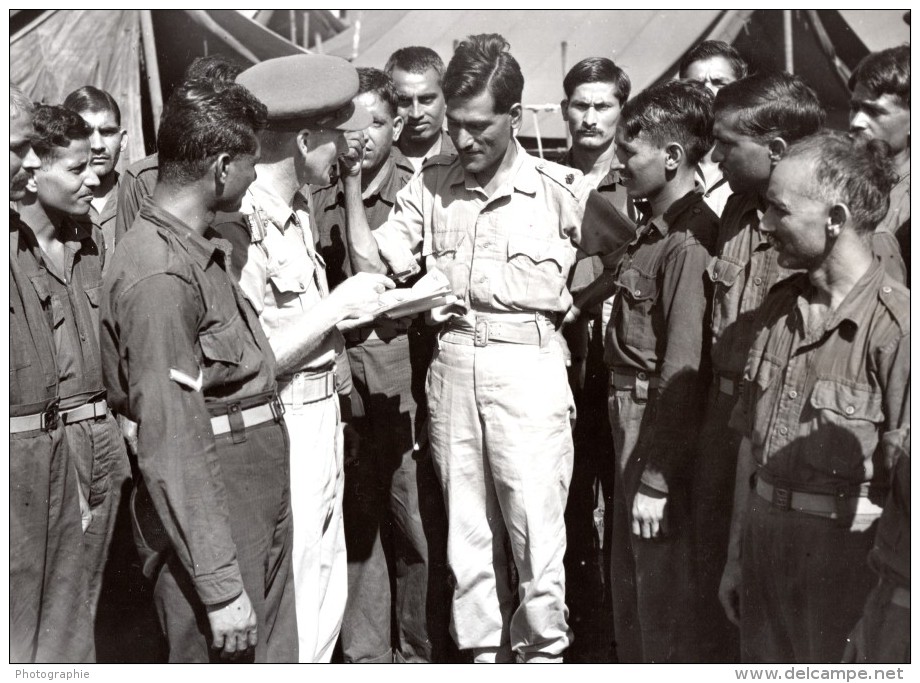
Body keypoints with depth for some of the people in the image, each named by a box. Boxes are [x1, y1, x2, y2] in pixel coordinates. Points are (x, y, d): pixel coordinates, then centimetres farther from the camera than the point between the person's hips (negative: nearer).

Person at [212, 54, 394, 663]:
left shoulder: (298, 210, 10)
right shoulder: (240, 223, -20)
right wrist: (338, 305, -16)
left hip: (322, 412, 9)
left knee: (326, 591, 19)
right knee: (292, 605, 3)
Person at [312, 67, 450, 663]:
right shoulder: (320, 199, 7)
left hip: (404, 374, -3)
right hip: (340, 379, 3)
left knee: (418, 524, 1)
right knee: (355, 522, 10)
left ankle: (423, 650, 18)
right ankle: (365, 651, 24)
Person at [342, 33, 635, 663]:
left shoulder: (561, 190, -1)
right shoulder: (430, 186, 7)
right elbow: (372, 263, -2)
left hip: (529, 369, -3)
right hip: (450, 367, 3)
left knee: (536, 530, 0)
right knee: (467, 529, 12)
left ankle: (542, 652, 19)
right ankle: (482, 651, 27)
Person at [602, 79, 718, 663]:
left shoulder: (688, 241, -19)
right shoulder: (654, 228, 10)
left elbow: (683, 369, -22)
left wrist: (656, 480, -20)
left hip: (663, 427, -9)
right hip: (632, 417, 9)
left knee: (662, 588, 5)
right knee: (628, 576, 21)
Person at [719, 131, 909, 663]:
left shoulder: (895, 324, -16)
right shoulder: (778, 309, 6)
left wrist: (886, 625, -14)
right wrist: (736, 557, 13)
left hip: (845, 554, -6)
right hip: (764, 543, 6)